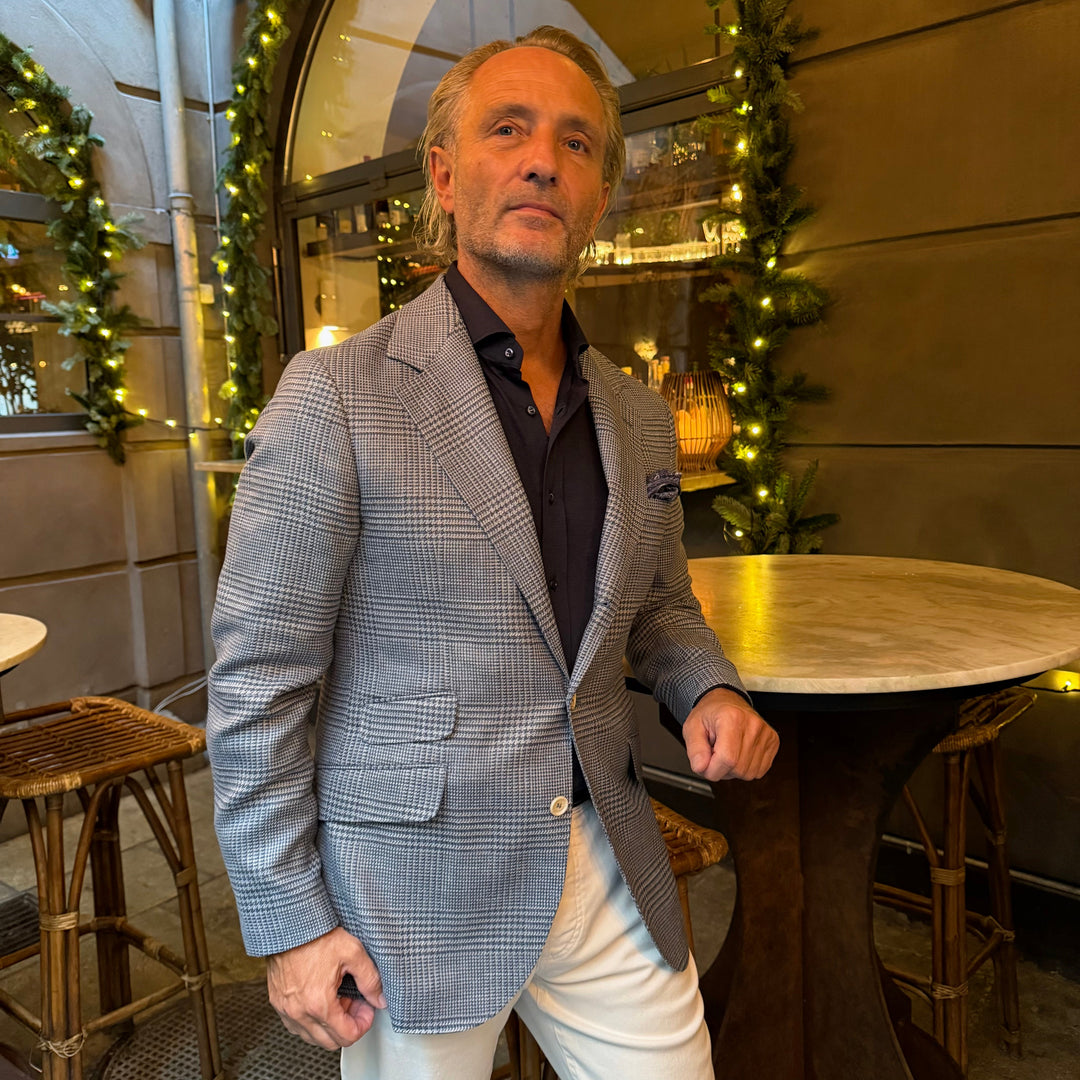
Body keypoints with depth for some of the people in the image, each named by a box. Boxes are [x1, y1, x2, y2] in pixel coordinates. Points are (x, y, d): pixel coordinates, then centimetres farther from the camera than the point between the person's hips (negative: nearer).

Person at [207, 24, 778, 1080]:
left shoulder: (637, 416, 4)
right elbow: (258, 678, -11)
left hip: (608, 865, 5)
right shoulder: (337, 395, -13)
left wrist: (707, 687, -4)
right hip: (418, 887, -4)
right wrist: (288, 924, -9)